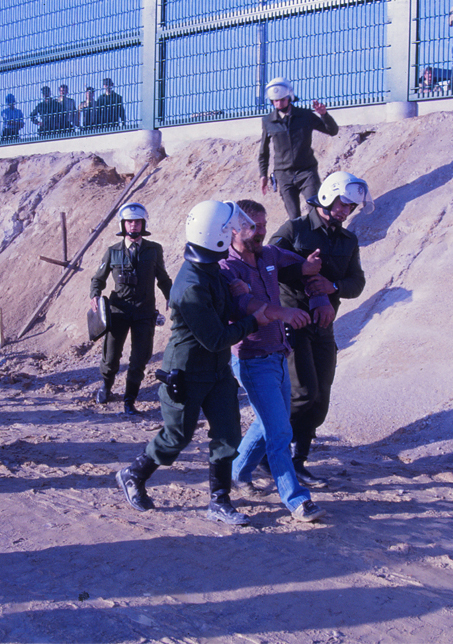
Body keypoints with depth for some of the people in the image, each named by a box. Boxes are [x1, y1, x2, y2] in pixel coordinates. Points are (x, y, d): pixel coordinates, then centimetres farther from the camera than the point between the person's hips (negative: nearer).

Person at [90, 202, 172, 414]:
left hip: (144, 313, 0)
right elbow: (98, 278, 13)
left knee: (139, 361, 1)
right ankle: (106, 386, 37)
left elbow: (163, 280, 15)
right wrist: (95, 295, -7)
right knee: (110, 357, 6)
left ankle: (129, 400, 18)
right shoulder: (113, 252, 2)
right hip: (118, 311, 0)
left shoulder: (154, 250, 3)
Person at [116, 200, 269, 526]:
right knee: (177, 437, 7)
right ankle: (133, 476, 31)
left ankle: (219, 502, 16)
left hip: (217, 370, 8)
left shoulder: (210, 268, 1)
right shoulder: (191, 288, -29)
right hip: (187, 373, -8)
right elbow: (215, 339, -24)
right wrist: (253, 322, -16)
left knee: (228, 433, 4)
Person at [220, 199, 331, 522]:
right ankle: (296, 498, 3)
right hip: (253, 360, -8)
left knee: (271, 423, 20)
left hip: (278, 355, 8)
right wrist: (283, 312, -49)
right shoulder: (227, 268, -17)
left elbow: (306, 267, 15)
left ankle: (240, 471, 39)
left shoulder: (270, 255, 4)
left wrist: (321, 298, -2)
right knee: (279, 432, -6)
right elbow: (244, 302, -37)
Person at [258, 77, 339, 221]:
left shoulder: (305, 116, 0)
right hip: (284, 175, 1)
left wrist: (324, 115, -14)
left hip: (307, 172, -1)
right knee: (294, 218, -1)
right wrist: (263, 174, 14)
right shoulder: (268, 121, 3)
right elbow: (264, 151, 16)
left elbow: (333, 131, 4)